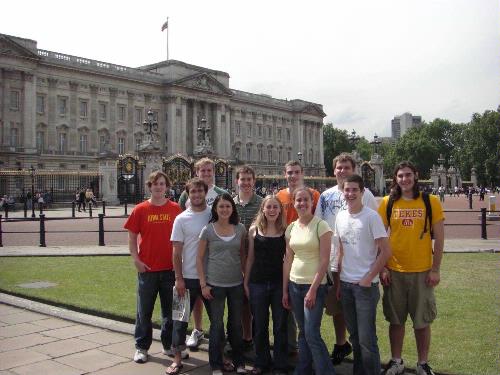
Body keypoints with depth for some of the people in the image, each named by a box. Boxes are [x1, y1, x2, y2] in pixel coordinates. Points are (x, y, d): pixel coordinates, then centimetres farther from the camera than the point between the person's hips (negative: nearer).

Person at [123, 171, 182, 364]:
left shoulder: (175, 209, 0)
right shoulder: (140, 210, -1)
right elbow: (132, 237, 2)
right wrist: (136, 260, -8)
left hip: (170, 268, 1)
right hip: (147, 268, -1)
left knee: (170, 310, 12)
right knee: (144, 310, 9)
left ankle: (169, 344, 27)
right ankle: (141, 347, 22)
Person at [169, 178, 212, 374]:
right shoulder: (181, 219, -3)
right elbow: (177, 251, -3)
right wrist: (179, 278, -8)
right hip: (188, 277, -1)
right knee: (181, 318, 5)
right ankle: (177, 358, 17)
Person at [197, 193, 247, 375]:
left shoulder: (240, 229, 2)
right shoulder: (208, 230, -6)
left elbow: (242, 255, 10)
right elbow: (199, 258, -3)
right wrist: (203, 284, -7)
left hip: (236, 284, 3)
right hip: (215, 284, -2)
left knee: (236, 324, 13)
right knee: (217, 325, 7)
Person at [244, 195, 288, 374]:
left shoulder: (286, 231, -1)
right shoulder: (254, 230, 1)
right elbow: (250, 258, 6)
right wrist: (246, 282, 5)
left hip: (280, 283, -1)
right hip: (258, 283, 1)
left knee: (280, 326, 7)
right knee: (259, 326, 12)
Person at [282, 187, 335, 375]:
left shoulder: (321, 226, -9)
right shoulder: (291, 228, 8)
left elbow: (324, 261, -13)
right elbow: (288, 260, 11)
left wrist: (313, 289, -16)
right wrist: (285, 290, 9)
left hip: (314, 285, -5)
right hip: (294, 285, 5)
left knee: (312, 334, -7)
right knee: (302, 332, 13)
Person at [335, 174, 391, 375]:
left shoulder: (371, 216, -11)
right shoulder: (340, 217, 7)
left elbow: (385, 251, -11)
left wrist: (368, 278, -11)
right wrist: (339, 280, 10)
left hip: (366, 285, -5)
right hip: (345, 284, 6)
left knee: (367, 338, -2)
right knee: (354, 336, 16)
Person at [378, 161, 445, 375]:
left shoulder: (431, 202, -2)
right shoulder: (387, 203, 1)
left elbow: (439, 238, 0)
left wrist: (435, 269, -5)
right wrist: (382, 268, -2)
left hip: (422, 272, -1)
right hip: (394, 271, 1)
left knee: (422, 321, 8)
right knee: (396, 320, 11)